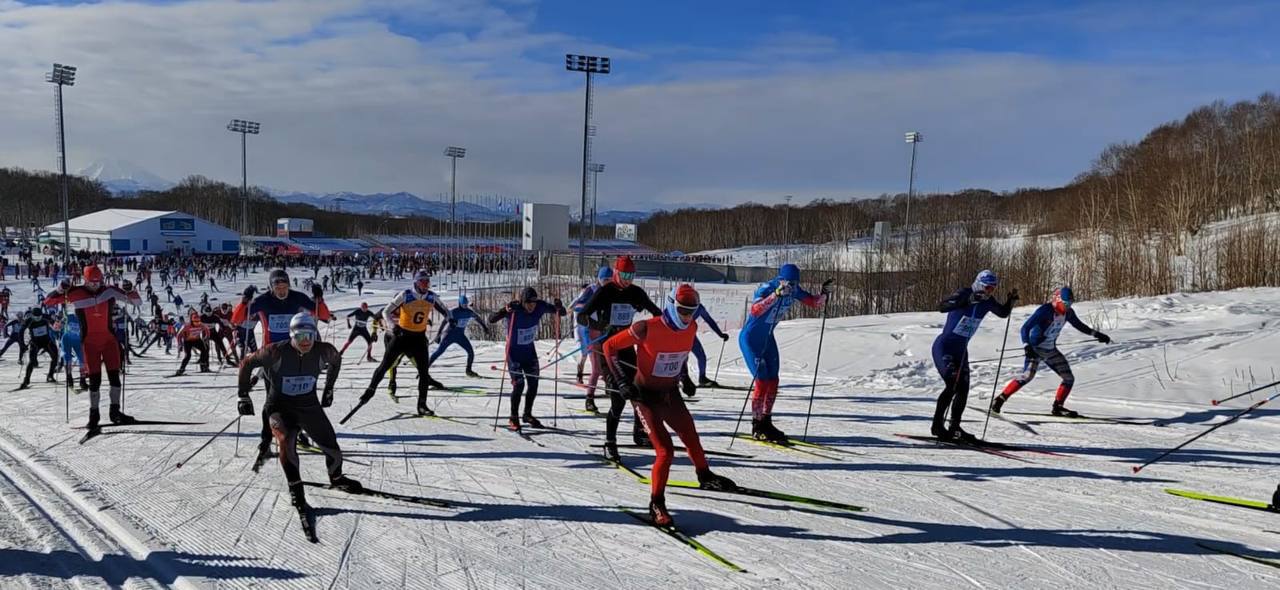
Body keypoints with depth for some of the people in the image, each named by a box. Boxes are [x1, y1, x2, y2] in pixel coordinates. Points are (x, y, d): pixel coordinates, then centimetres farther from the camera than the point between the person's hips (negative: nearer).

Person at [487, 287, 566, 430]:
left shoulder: (540, 306, -14)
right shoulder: (514, 309, -25)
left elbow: (562, 313, -4)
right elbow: (491, 319, -34)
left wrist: (559, 307, -26)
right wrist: (505, 311, -50)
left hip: (530, 351, 5)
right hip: (514, 352, -5)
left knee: (533, 384, 8)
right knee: (519, 384, -14)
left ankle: (527, 415, 28)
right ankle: (513, 418, 3)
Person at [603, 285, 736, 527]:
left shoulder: (691, 328, -5)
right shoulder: (648, 328, -24)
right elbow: (610, 346, -15)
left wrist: (684, 377, 13)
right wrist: (623, 382, -18)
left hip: (671, 393, 6)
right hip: (645, 395, -6)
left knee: (691, 436, 20)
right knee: (665, 451, -15)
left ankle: (705, 477, 49)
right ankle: (656, 505, 0)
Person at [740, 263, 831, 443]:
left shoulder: (794, 291, -7)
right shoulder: (766, 289, -27)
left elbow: (815, 303, 2)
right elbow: (755, 311, -45)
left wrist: (824, 293, -19)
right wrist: (776, 294, -53)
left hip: (767, 338, 7)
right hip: (750, 339, -7)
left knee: (773, 381, 7)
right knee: (762, 381, -10)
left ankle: (766, 422, 22)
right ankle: (757, 427, 2)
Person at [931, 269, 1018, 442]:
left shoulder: (987, 301, 3)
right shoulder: (964, 294, -18)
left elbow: (1003, 313, 20)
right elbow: (942, 307, -34)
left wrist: (1011, 299, 1)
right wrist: (967, 300, -44)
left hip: (961, 349, 8)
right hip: (943, 347, -8)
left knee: (963, 389, 4)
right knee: (953, 384, -19)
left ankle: (954, 428, 16)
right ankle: (937, 425, -11)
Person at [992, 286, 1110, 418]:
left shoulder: (1068, 312, 0)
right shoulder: (1045, 311, -22)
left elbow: (1079, 325, 20)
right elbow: (1025, 328, -25)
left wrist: (1096, 334, 17)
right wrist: (1026, 345, -36)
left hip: (1051, 350, 8)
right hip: (1036, 348, -7)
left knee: (1069, 378, 4)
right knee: (1028, 375, -24)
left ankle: (1058, 407, 17)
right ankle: (1000, 399, -19)